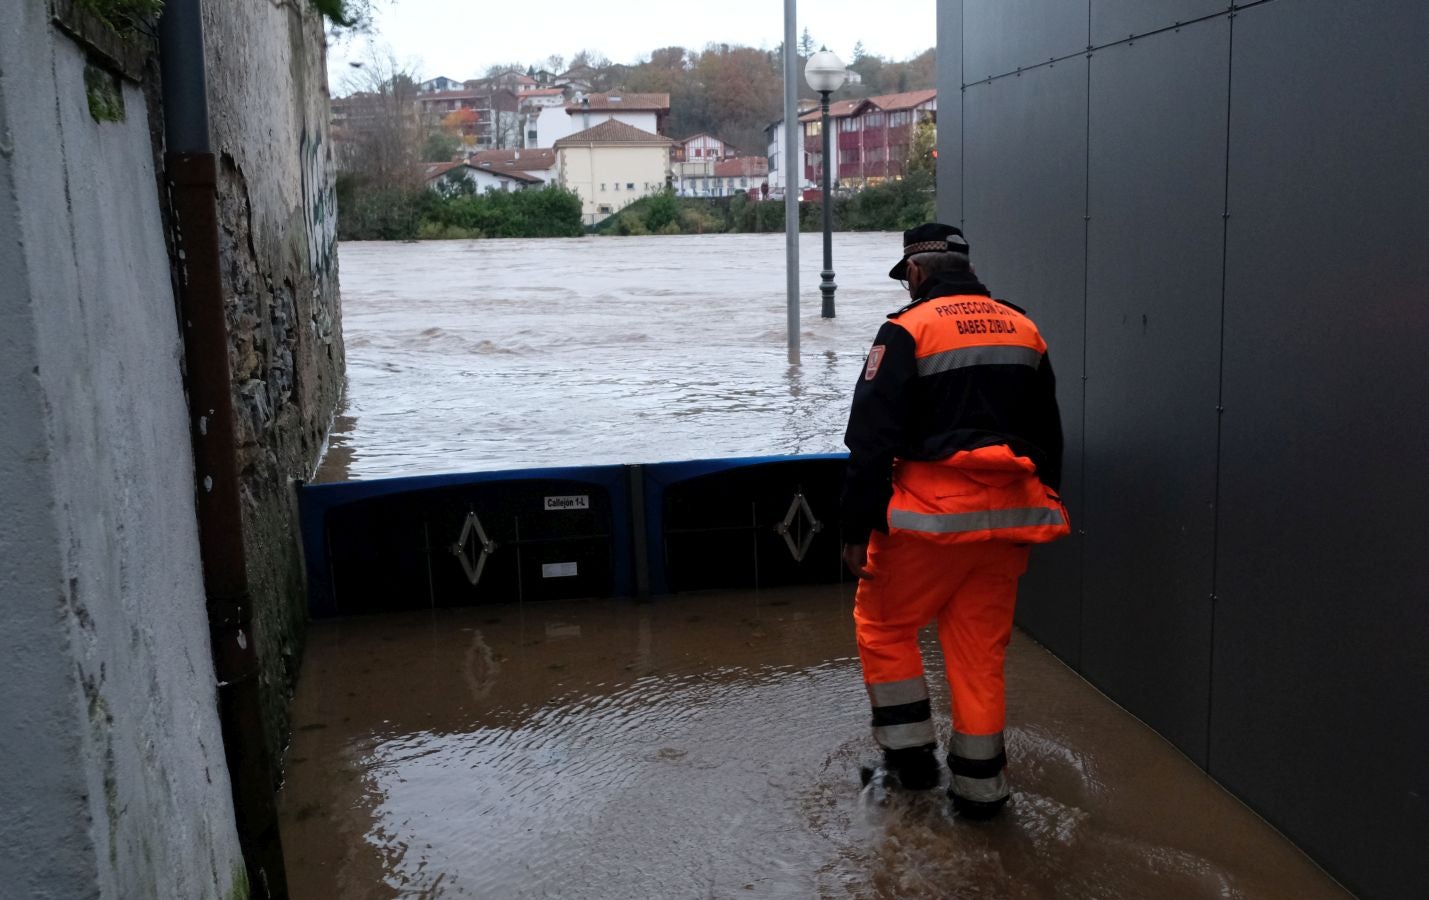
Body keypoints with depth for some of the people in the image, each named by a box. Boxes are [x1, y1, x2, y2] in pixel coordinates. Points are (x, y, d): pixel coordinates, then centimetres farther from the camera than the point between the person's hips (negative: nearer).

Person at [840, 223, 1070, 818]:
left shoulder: (908, 330, -7)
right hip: (1010, 513, 6)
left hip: (934, 514, -5)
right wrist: (1038, 520, 26)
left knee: (881, 623, 15)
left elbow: (872, 439, -13)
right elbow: (1049, 438, 18)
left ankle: (910, 752, 18)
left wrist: (857, 529, -9)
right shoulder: (1023, 329, 13)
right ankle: (979, 784, 18)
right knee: (981, 646, 13)